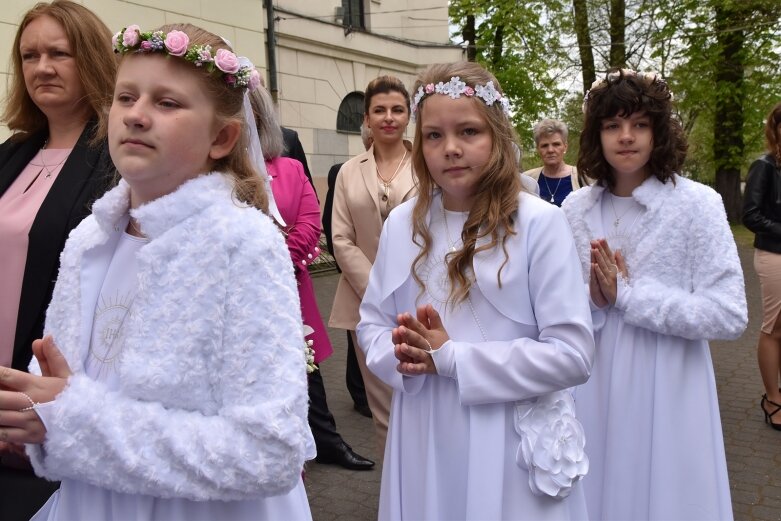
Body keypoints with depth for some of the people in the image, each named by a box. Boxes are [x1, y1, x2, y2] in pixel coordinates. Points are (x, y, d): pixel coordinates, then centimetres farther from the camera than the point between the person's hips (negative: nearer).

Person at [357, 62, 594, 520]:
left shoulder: (540, 222, -13)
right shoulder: (402, 224, 1)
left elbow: (572, 353, -16)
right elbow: (372, 322, 9)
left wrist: (452, 358, -19)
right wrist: (404, 357, -13)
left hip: (510, 444, -4)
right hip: (424, 439, 4)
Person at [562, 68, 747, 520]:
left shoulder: (698, 204, -11)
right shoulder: (575, 208, 0)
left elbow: (729, 315, -16)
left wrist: (627, 295, -19)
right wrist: (593, 299, -15)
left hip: (665, 388, -3)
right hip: (592, 385, 3)